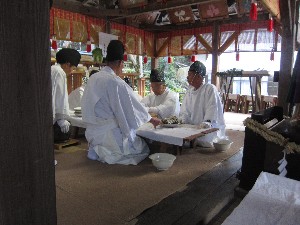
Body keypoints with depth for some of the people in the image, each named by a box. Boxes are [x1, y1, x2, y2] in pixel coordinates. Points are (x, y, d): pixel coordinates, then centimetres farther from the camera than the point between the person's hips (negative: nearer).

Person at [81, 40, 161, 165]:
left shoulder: (93, 78, 5)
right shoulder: (115, 82, -19)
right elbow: (133, 104, -11)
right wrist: (151, 120, 4)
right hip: (108, 132, -8)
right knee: (143, 149, 8)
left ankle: (97, 150, 10)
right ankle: (105, 153, -3)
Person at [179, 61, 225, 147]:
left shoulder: (210, 88, -8)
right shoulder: (189, 91, 15)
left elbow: (212, 108, -20)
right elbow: (185, 111, 11)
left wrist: (207, 122, -35)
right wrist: (181, 121, -8)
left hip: (211, 128, -6)